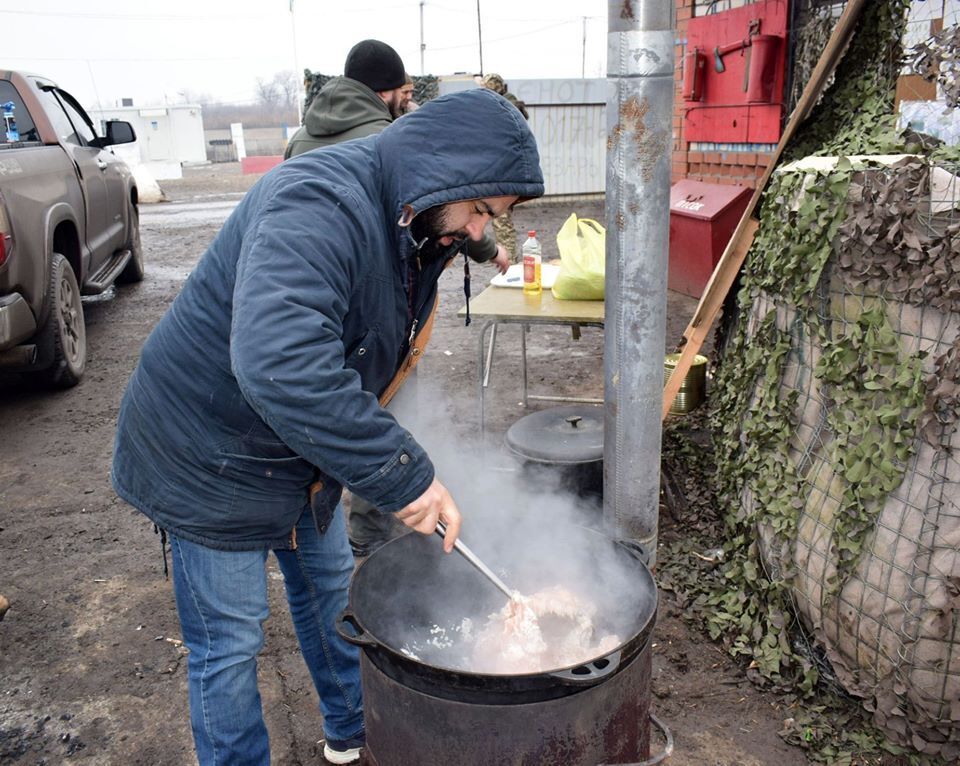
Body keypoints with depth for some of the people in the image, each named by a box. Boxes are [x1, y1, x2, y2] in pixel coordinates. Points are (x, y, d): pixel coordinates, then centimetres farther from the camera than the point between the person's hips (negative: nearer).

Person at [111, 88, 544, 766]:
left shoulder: (415, 228, 0)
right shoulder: (318, 206, -33)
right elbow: (277, 362, -48)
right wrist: (403, 473, -43)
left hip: (302, 448, 9)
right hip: (210, 453, -9)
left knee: (329, 585, 22)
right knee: (230, 641, 6)